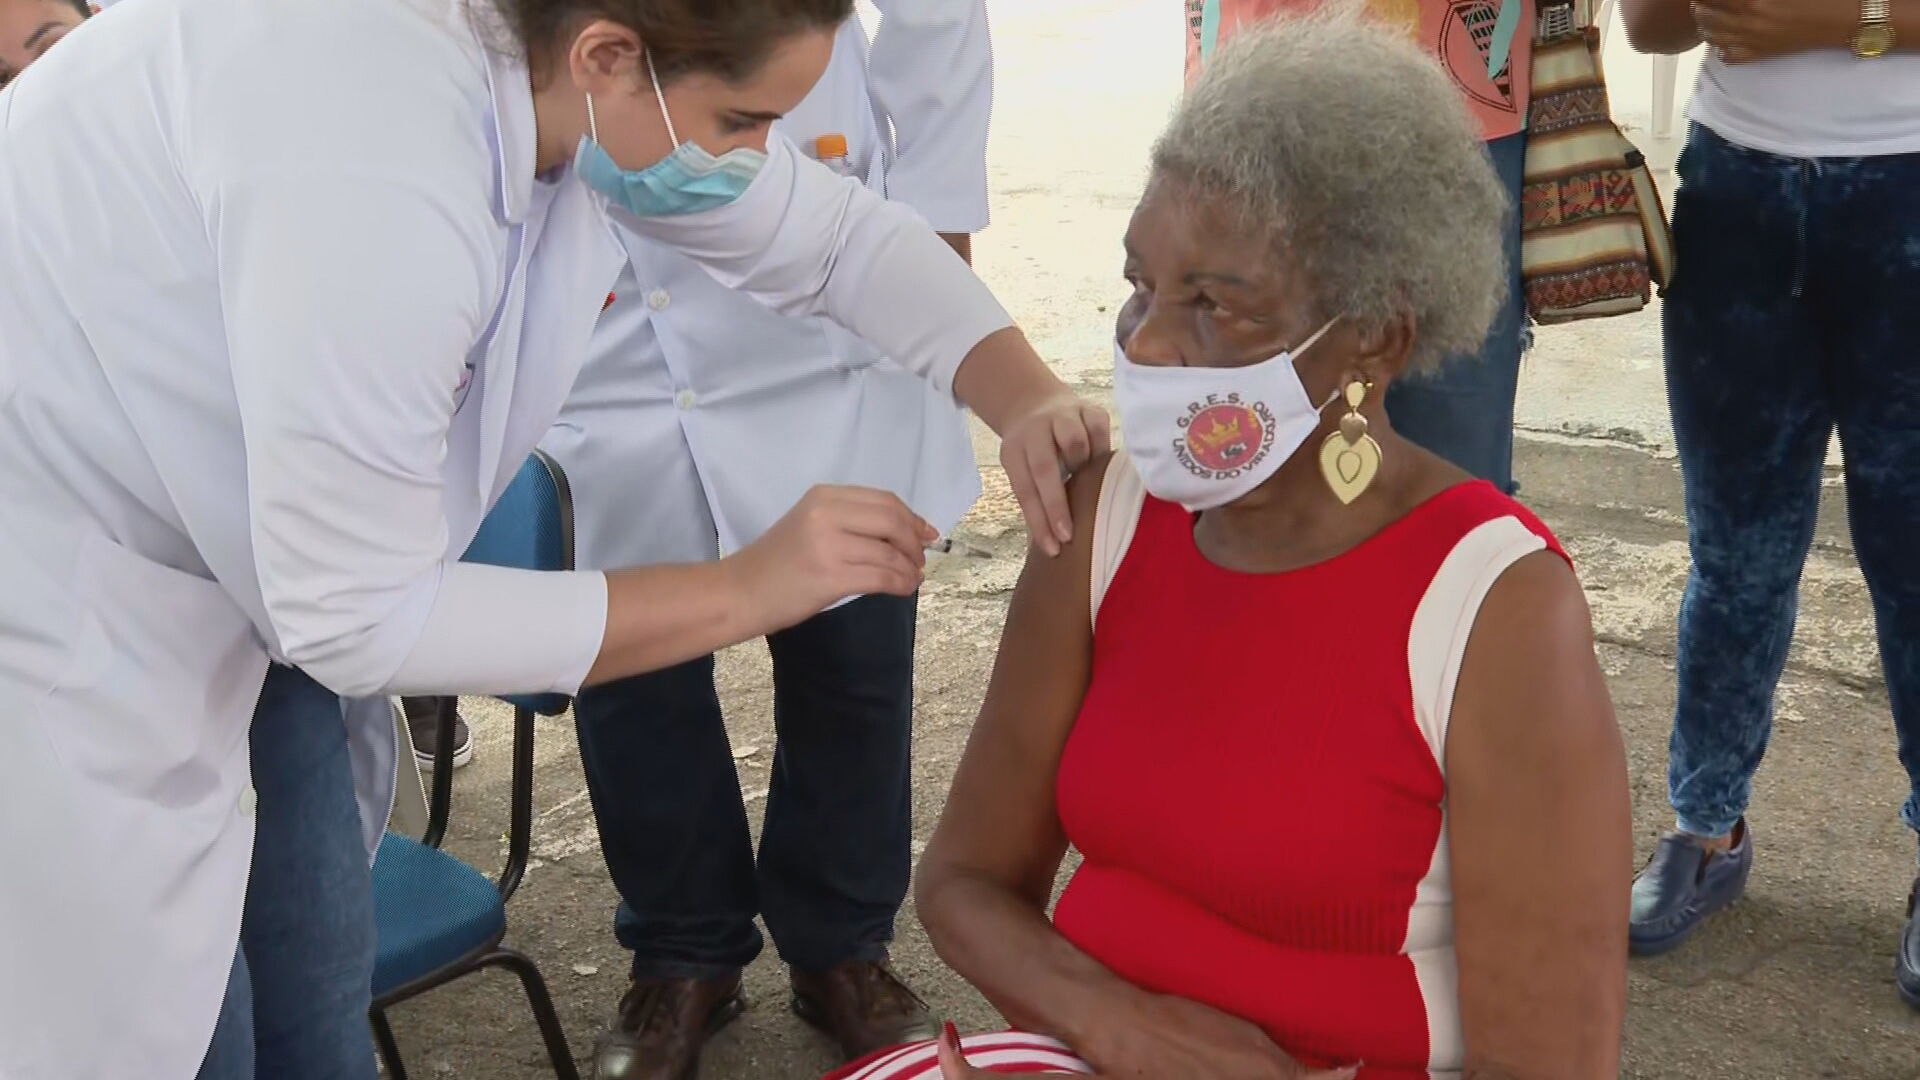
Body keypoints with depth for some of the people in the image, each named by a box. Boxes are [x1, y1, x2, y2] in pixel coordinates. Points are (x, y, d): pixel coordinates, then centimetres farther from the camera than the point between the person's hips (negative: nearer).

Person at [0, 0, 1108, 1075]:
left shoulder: (571, 89, -13)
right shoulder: (374, 172, -37)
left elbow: (841, 236, 0)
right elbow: (358, 618, -29)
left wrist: (1028, 400, -16)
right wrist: (747, 590, -27)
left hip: (249, 537, 8)